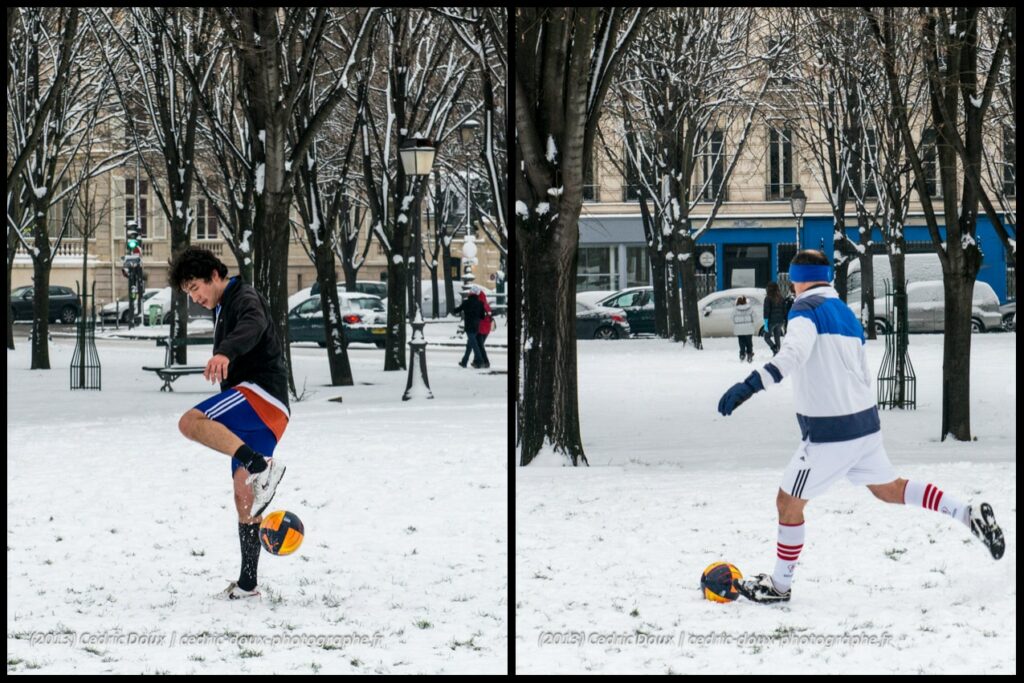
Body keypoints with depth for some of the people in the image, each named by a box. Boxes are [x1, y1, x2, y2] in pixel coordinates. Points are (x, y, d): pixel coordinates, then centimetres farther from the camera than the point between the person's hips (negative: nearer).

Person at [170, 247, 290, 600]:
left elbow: (253, 326, -31)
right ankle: (247, 584, 11)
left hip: (262, 397, -10)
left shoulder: (245, 298, -6)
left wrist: (225, 353, -51)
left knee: (190, 422, -29)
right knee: (244, 496, 8)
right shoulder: (224, 309, 26)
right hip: (257, 413, 10)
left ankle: (262, 466, -40)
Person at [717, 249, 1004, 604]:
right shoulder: (846, 314, 15)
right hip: (865, 421, 8)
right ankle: (968, 514, 15)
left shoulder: (807, 309, -11)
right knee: (889, 488, 23)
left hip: (829, 433, -8)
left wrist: (753, 383, -44)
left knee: (788, 502, 6)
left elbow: (796, 350, -33)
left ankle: (779, 585, 15)